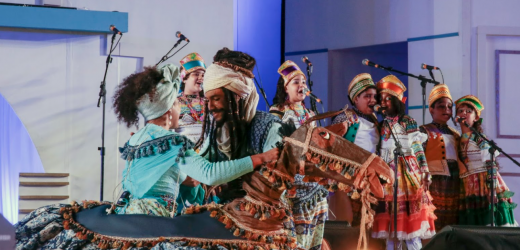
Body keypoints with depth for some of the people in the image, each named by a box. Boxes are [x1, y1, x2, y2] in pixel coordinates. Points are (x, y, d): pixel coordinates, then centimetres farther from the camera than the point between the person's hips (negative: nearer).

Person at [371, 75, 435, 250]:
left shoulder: (409, 123, 5)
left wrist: (425, 171, -3)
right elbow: (380, 153, 8)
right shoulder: (382, 126, 11)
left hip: (410, 173, -2)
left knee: (413, 218, -5)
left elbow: (418, 149, 3)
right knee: (391, 214, 0)